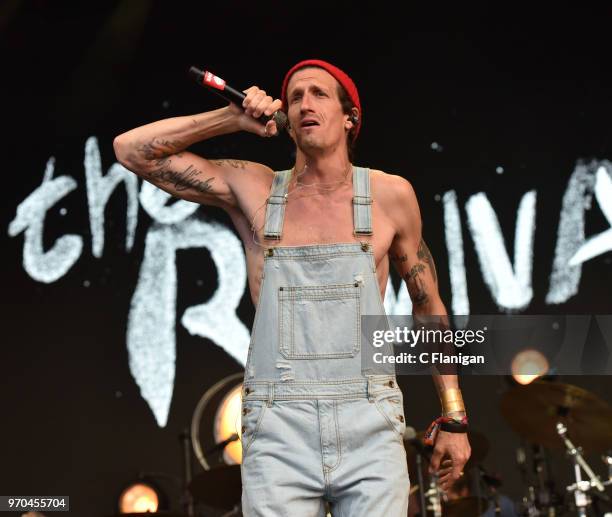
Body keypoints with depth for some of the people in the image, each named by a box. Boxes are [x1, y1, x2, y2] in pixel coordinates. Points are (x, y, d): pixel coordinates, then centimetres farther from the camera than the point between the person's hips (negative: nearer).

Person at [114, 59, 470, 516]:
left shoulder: (389, 195, 5)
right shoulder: (253, 189, 6)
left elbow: (429, 306, 14)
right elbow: (131, 150, 9)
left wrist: (455, 418, 12)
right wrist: (232, 119, 2)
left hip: (370, 430, 0)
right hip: (278, 432, 0)